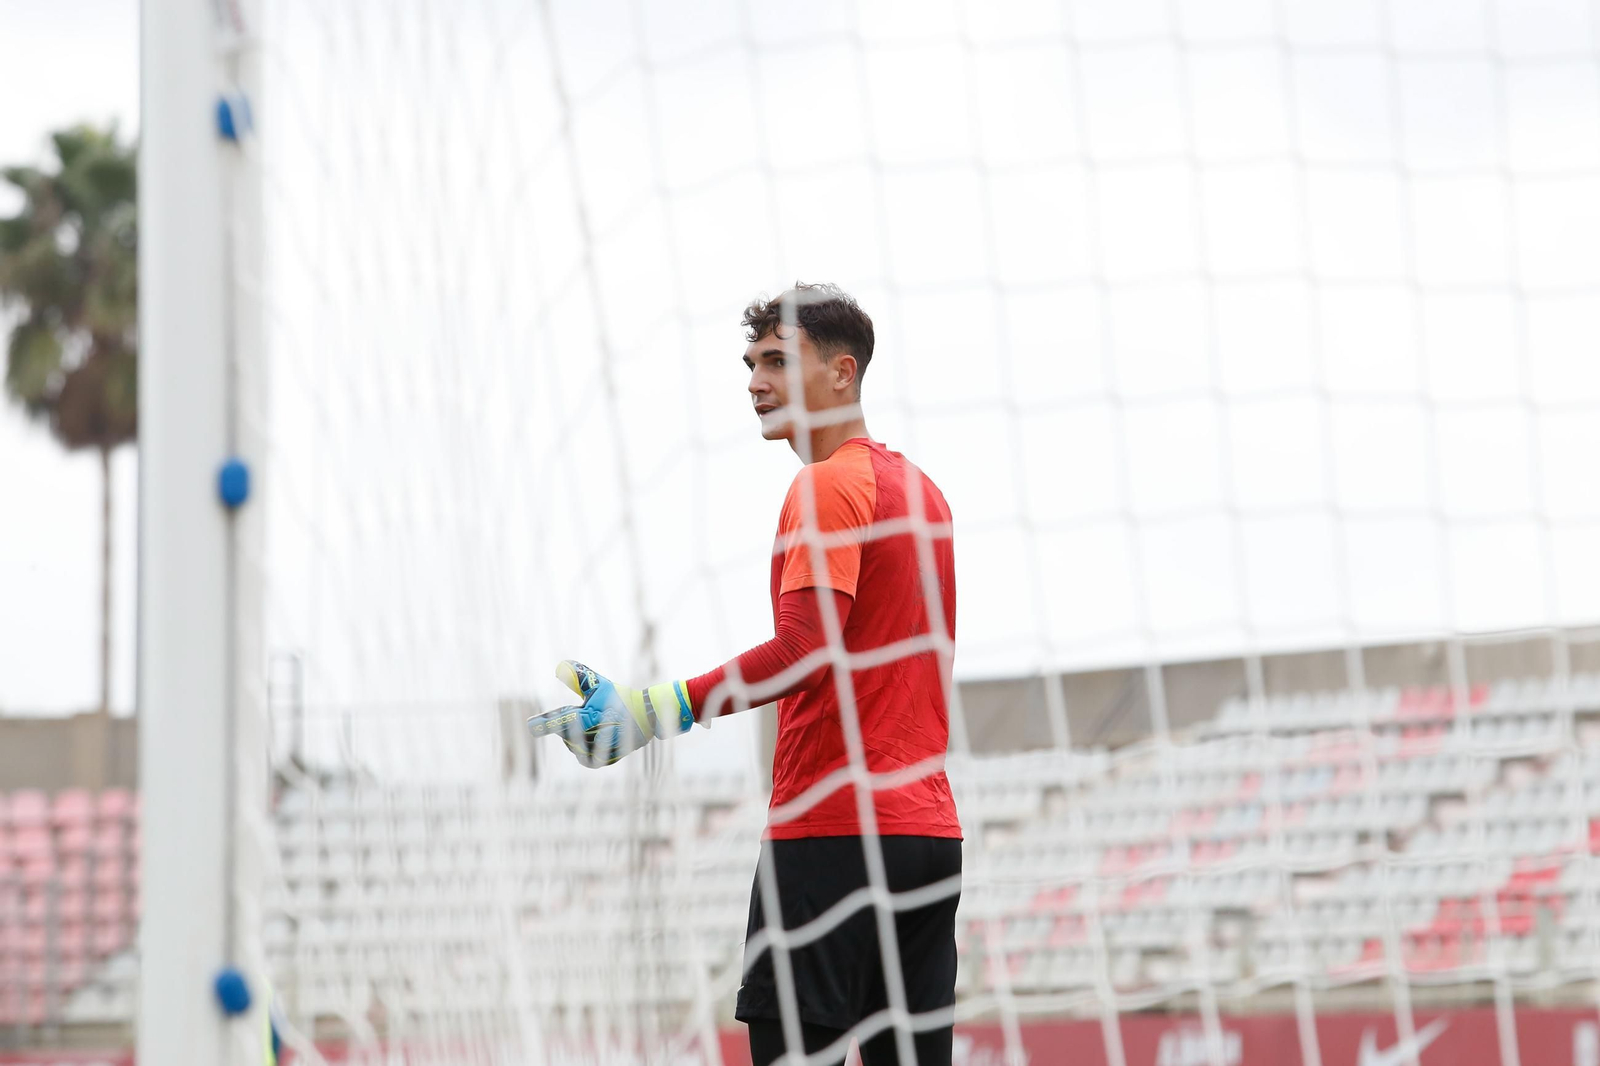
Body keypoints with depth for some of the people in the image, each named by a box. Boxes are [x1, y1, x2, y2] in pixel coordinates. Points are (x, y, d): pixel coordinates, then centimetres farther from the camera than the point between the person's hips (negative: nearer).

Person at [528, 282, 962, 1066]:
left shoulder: (828, 484, -9)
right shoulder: (921, 491, 18)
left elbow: (804, 651, -21)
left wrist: (655, 710, -27)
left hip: (832, 831, -9)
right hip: (930, 825, 9)